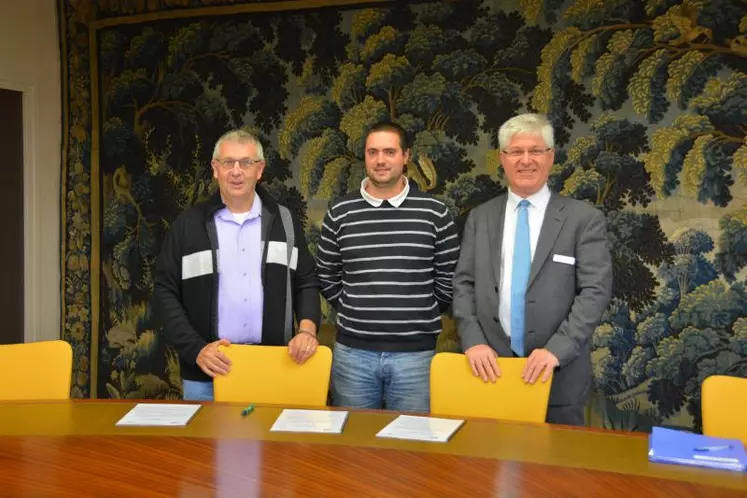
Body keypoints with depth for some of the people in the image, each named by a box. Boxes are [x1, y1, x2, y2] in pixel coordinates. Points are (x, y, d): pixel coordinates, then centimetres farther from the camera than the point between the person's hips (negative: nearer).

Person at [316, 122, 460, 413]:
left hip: (416, 352, -1)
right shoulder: (340, 212, 2)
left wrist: (422, 316, 7)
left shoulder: (434, 212, -1)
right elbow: (326, 276, 11)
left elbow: (449, 277, 5)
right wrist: (354, 312, 9)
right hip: (353, 351, 1)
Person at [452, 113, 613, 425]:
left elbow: (595, 292, -8)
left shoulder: (584, 218, -2)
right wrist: (473, 341, -10)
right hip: (492, 366, 2)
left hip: (559, 374, -2)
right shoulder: (480, 217, 8)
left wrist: (556, 349, -18)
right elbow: (464, 284, 5)